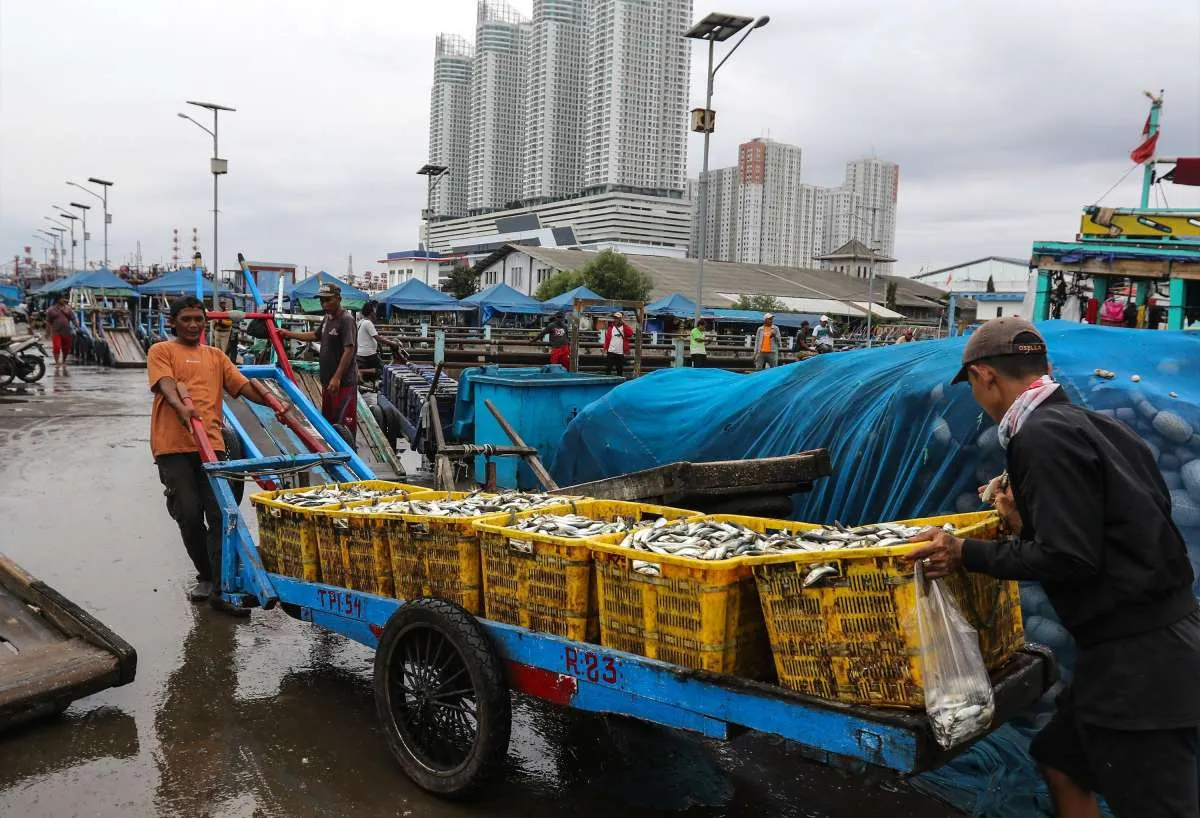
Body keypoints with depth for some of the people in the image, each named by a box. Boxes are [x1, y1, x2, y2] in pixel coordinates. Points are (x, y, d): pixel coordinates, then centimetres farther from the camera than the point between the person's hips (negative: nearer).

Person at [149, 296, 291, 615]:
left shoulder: (215, 356, 21)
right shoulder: (161, 351, 10)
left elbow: (243, 385, 11)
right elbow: (165, 384, -9)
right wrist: (182, 408, -30)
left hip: (211, 445, 2)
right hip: (173, 447, -2)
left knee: (219, 514, -8)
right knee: (189, 515, -4)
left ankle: (221, 588, -7)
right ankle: (207, 576, 19)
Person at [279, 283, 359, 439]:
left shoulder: (346, 320, -16)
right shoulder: (327, 318, 13)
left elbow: (349, 350, -21)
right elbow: (316, 335, 30)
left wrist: (337, 378, -24)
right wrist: (289, 334, 27)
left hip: (343, 381, -10)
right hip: (327, 380, 10)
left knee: (344, 422, -7)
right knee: (328, 420, 17)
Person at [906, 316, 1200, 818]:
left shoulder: (1042, 436, -17)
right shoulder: (1087, 422, 11)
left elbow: (1069, 558, -21)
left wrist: (966, 555, -12)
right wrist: (1028, 521, 18)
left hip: (1137, 661, -10)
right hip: (1160, 636, 10)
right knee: (1059, 760, 23)